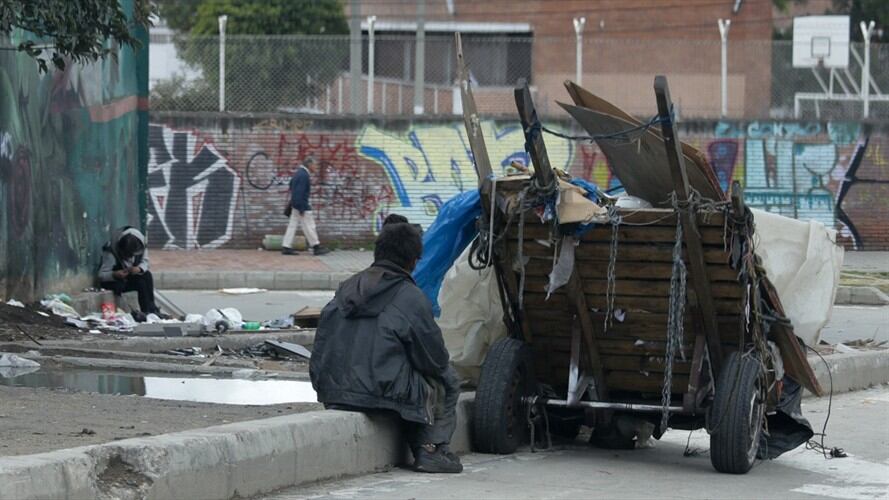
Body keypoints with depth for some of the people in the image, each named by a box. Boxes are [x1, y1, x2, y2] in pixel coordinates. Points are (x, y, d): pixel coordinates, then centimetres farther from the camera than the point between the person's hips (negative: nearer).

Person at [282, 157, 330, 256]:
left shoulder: (298, 172, 11)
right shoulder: (304, 175, -20)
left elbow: (291, 187, 22)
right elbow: (300, 192, -23)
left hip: (295, 204, 10)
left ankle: (286, 247, 8)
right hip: (301, 204, -10)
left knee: (292, 225, 9)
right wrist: (302, 208, -21)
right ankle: (316, 247, 3)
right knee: (309, 226, -3)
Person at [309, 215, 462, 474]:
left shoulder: (346, 290, 11)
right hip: (386, 393, -7)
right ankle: (431, 448, 6)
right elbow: (434, 358, -3)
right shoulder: (411, 298, -9)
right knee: (447, 382, 17)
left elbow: (320, 352, 13)